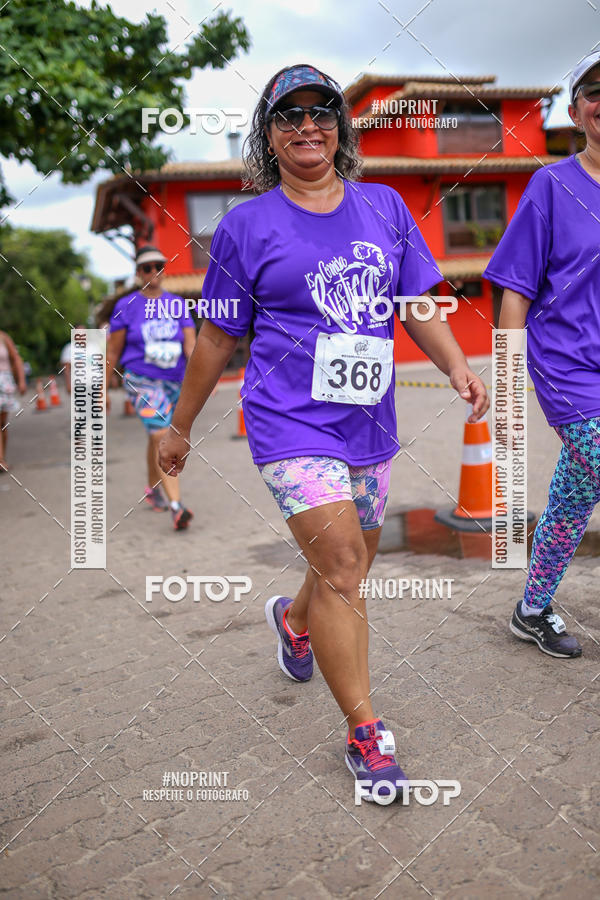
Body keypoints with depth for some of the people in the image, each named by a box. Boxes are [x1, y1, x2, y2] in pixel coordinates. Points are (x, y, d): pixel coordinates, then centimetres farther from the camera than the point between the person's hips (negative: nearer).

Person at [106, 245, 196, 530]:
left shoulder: (177, 305, 6)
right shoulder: (126, 306, 0)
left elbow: (191, 345, -1)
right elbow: (112, 351, 4)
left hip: (175, 382, 4)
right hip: (142, 380, -4)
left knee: (157, 438, 18)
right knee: (162, 436, -20)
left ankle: (152, 489, 42)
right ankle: (176, 506, -28)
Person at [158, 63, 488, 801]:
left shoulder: (385, 207, 9)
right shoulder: (246, 226, 0)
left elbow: (417, 302, 12)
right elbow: (217, 337, 5)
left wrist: (457, 367, -6)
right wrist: (180, 427, 10)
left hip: (367, 422, 5)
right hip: (291, 421, -4)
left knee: (351, 560, 17)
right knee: (341, 566, -12)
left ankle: (291, 618, 51)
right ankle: (365, 734, 5)